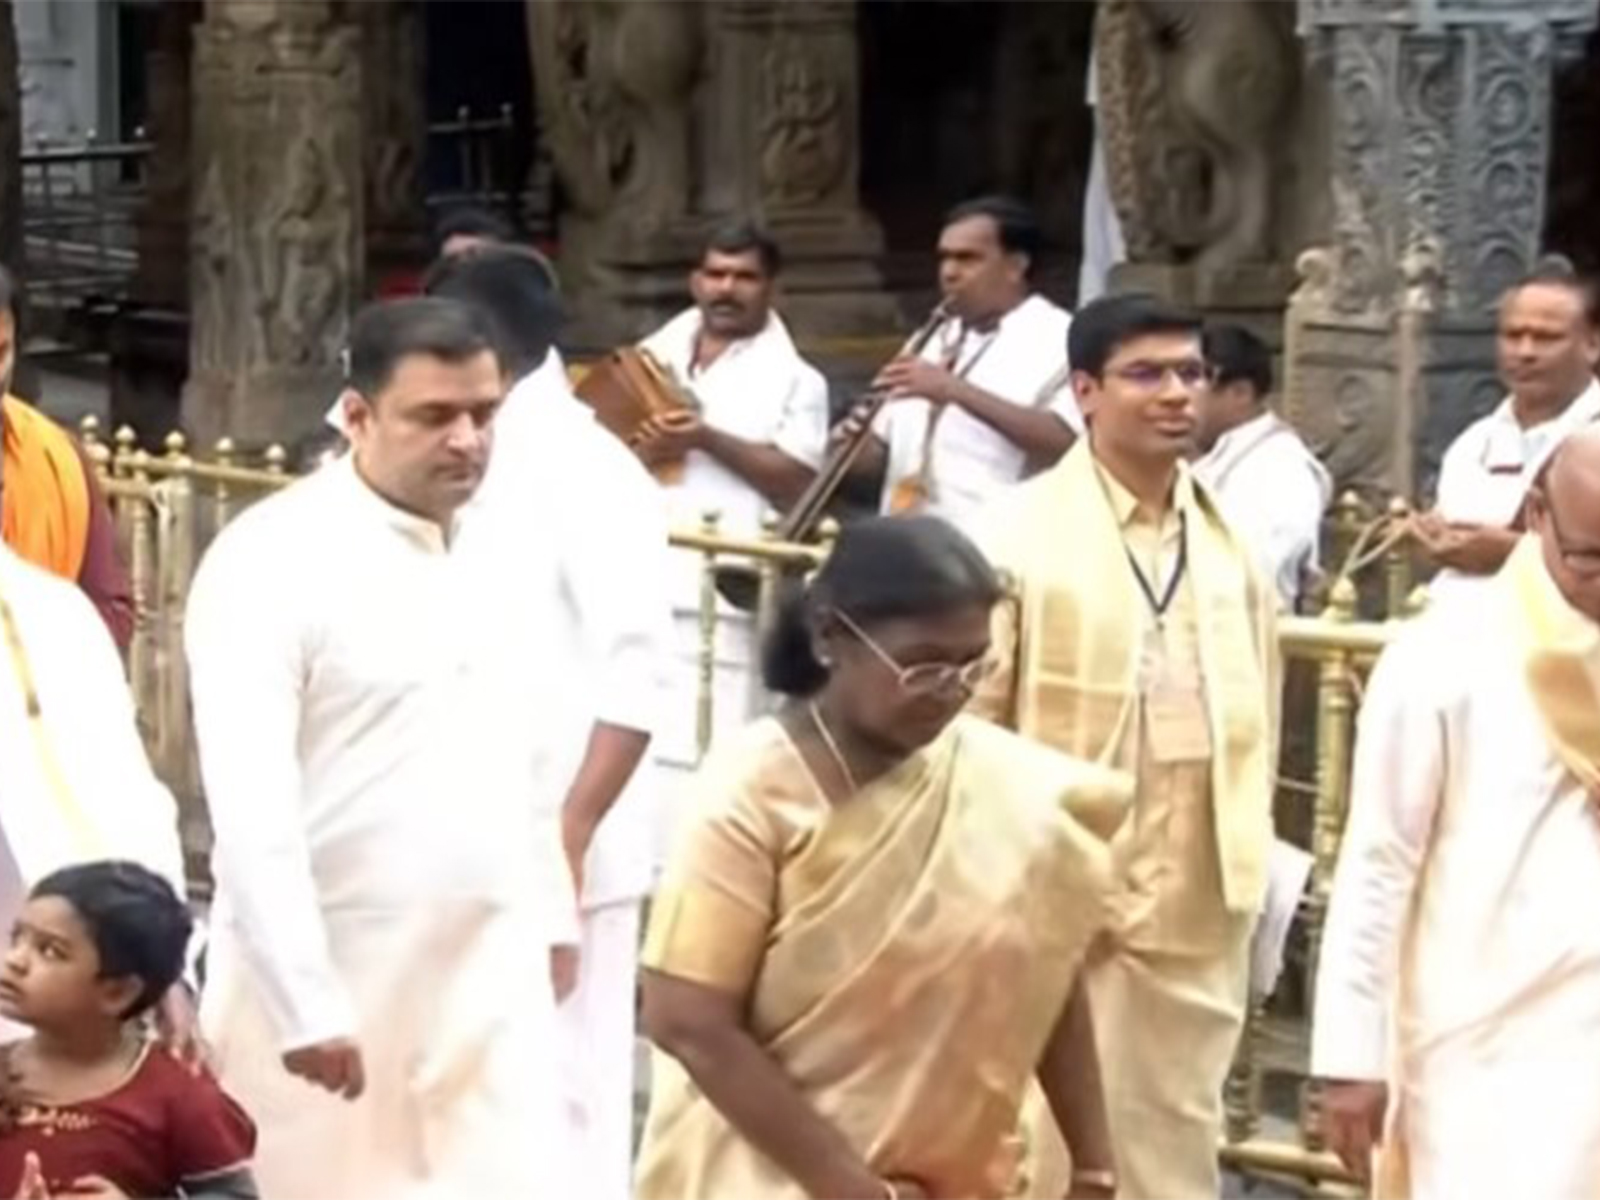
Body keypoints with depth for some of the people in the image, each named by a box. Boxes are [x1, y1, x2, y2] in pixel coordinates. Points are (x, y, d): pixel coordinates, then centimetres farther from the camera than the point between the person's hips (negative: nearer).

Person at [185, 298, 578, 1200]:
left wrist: (550, 918, 17)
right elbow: (250, 807, -18)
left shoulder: (492, 562, 10)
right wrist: (304, 1003, -21)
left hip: (488, 975, 6)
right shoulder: (272, 560, -12)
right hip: (328, 976, -6)